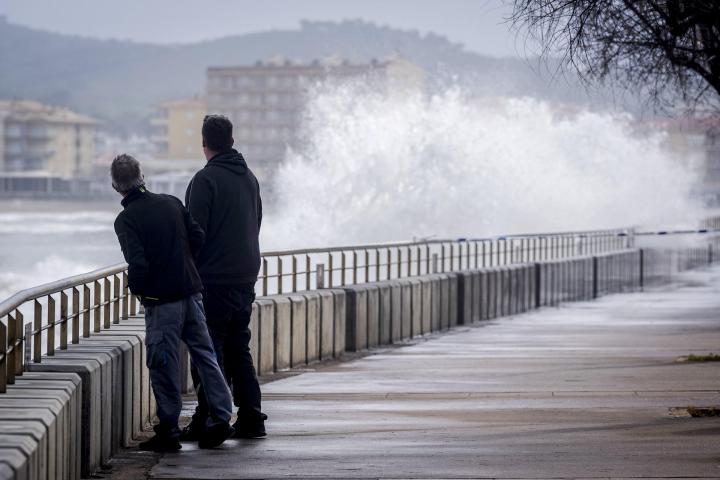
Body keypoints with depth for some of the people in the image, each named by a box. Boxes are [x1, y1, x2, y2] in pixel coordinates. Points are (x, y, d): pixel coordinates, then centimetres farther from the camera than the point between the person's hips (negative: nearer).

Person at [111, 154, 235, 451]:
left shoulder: (126, 220, -11)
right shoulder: (171, 203, 5)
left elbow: (138, 262, -20)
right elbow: (198, 238, 6)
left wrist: (135, 288, -1)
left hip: (160, 299, -5)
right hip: (191, 291, 5)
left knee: (164, 366, 1)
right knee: (204, 354, 12)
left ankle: (168, 432, 5)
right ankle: (220, 418, 9)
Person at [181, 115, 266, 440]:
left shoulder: (206, 179, -12)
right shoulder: (249, 178, 13)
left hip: (213, 278, -7)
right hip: (246, 278, 7)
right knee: (238, 349, 14)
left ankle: (207, 422, -6)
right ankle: (250, 420, 12)